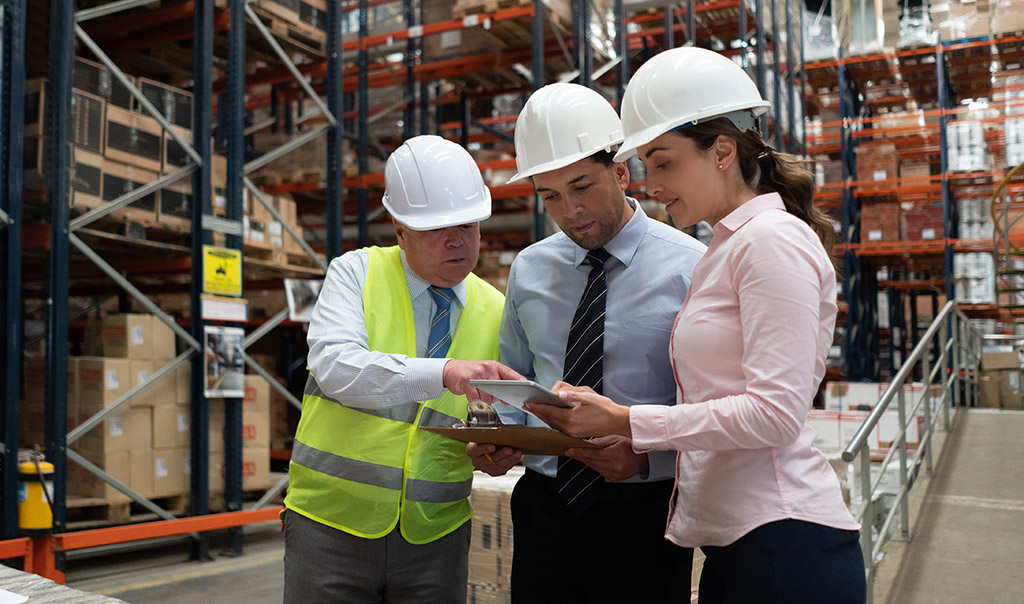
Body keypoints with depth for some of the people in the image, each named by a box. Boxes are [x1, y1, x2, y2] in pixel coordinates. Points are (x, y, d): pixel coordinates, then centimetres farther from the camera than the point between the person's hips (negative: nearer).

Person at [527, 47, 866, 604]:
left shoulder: (772, 240, -10)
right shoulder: (719, 254, 17)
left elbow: (776, 413, -19)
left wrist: (627, 421, -17)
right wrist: (628, 438, 4)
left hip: (784, 541, -8)